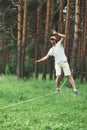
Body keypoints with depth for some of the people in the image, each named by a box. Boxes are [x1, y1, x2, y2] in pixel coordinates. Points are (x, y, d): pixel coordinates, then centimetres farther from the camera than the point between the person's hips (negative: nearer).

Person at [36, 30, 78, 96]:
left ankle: (75, 90, -8)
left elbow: (64, 37, -13)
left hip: (64, 62, -3)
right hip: (57, 63, 3)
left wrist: (56, 33, -17)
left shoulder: (59, 44, 3)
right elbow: (46, 57, 22)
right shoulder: (51, 50, 16)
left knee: (69, 75, -8)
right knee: (58, 75, -16)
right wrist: (39, 60, 18)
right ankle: (57, 89, 1)